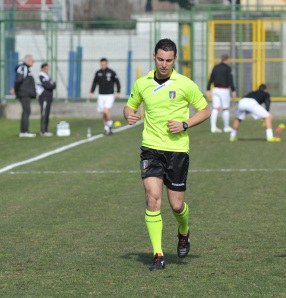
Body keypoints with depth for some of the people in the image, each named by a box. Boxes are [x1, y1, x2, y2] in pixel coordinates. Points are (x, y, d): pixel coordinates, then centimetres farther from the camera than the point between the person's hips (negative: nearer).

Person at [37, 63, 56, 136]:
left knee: (47, 115, 10)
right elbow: (48, 86, -22)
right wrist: (52, 85, -1)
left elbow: (54, 85, 14)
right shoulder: (41, 76, -12)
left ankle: (45, 130, 14)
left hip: (48, 98, 10)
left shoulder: (46, 76, 19)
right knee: (44, 114, -11)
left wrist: (52, 83, -8)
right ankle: (43, 131, -12)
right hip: (44, 98, -10)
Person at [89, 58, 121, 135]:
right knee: (103, 114, 4)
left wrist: (118, 92, -4)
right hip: (101, 96, 4)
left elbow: (117, 82, 3)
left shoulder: (111, 72, -5)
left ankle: (110, 124, 4)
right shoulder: (98, 73, 5)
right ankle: (107, 129, 16)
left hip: (109, 95, -4)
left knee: (106, 111, -19)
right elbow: (95, 83, 11)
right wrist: (91, 92, 0)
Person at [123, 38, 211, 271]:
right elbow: (130, 105, 20)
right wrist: (129, 114, -4)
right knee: (153, 199, -13)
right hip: (151, 149, 1)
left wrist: (184, 124, -11)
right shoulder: (142, 84, 4)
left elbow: (205, 110, 4)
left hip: (177, 149, -1)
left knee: (177, 205, 3)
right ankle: (158, 255, -9)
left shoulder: (185, 84, -4)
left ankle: (184, 233, 38)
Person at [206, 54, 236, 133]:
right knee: (226, 109, 6)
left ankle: (213, 127, -5)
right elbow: (230, 80, -14)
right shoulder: (227, 68, -8)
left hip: (216, 90, 5)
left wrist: (208, 90, 10)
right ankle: (226, 127, 13)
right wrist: (233, 91, -11)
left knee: (215, 109, 2)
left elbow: (211, 79, 7)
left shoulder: (215, 68, 8)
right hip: (224, 90, -5)